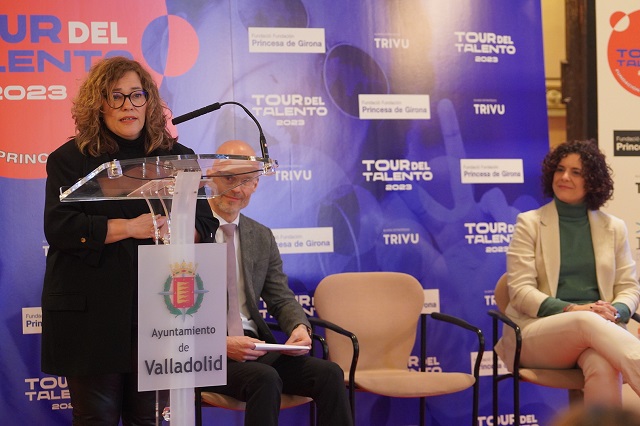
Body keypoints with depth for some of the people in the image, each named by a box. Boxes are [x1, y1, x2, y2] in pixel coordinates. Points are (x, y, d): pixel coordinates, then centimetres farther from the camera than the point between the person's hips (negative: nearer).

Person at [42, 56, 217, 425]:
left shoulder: (177, 156, 11)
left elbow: (206, 223, 6)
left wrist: (171, 232, -16)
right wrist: (131, 228, -17)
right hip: (92, 312, -2)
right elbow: (59, 227, -10)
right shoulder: (70, 159, 3)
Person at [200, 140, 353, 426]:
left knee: (329, 373, -17)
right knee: (265, 379, -33)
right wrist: (221, 343, -22)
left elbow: (281, 298, 15)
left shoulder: (263, 238, 16)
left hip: (254, 346, 6)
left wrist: (300, 327, -8)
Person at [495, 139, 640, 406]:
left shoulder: (613, 227, 17)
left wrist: (615, 312, -12)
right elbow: (520, 289, -1)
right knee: (588, 322, -38)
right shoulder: (529, 223, 8)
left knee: (604, 368, -36)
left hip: (598, 328, 2)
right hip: (538, 330, -2)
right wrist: (570, 309, -17)